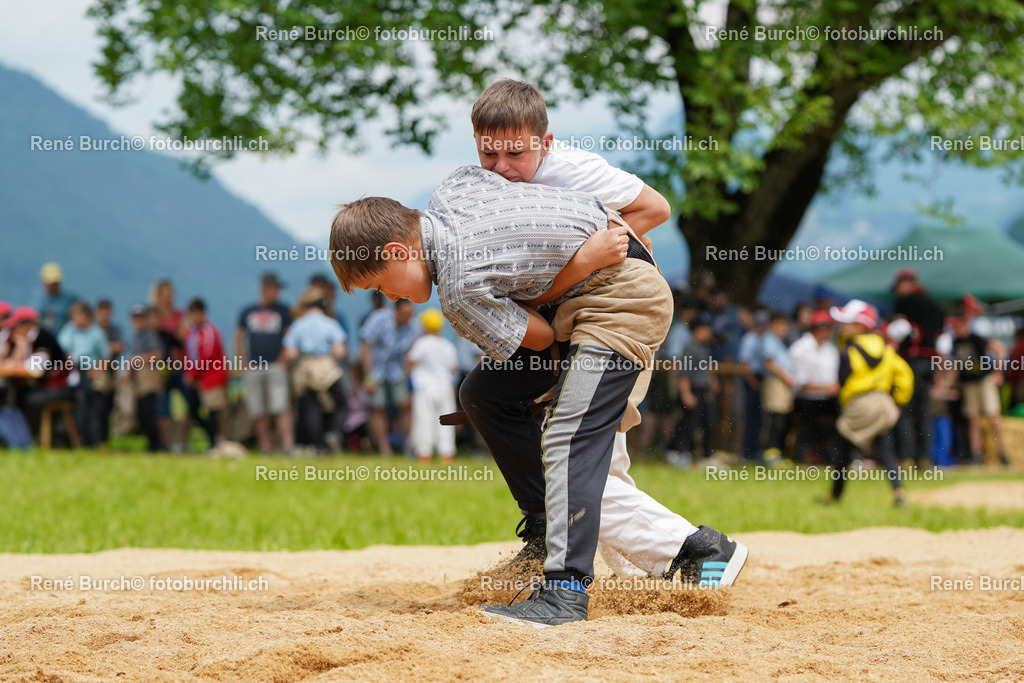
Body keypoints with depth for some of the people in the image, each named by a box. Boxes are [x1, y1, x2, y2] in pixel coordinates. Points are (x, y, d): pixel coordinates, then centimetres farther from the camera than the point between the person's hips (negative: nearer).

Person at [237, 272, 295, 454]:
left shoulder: (282, 310, 8)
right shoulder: (248, 312, 11)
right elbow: (239, 338, 14)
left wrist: (283, 360, -5)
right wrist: (244, 363, 4)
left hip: (276, 366, -2)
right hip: (252, 369, 2)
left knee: (281, 408, -14)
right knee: (258, 411, 1)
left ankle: (288, 444, -20)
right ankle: (265, 444, 7)